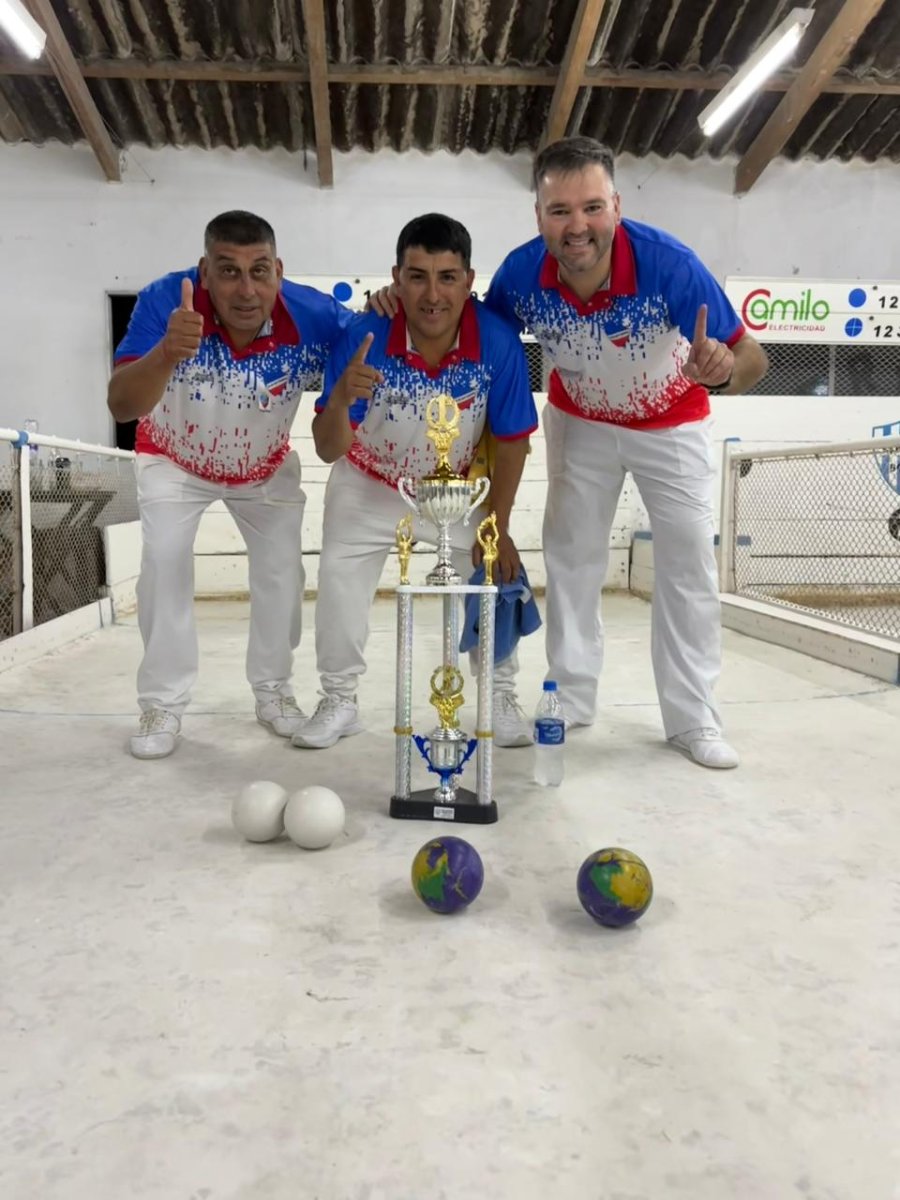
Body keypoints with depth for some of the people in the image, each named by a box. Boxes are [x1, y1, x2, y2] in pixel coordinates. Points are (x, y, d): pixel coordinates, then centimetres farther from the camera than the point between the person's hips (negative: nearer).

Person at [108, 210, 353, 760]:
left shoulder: (313, 316, -32)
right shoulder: (165, 301, -36)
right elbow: (122, 406, -45)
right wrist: (166, 353, -63)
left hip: (266, 464, 2)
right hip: (174, 458, -2)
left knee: (282, 567, 1)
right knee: (165, 559, -15)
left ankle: (274, 691, 23)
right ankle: (163, 705, 1)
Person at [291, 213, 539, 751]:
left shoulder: (498, 341, -29)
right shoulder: (365, 336, -31)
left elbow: (511, 441, -16)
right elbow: (329, 450, -28)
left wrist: (498, 529, -12)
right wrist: (340, 400, -50)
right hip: (370, 486, 0)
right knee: (340, 581, -1)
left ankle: (502, 698, 20)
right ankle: (340, 702, 19)